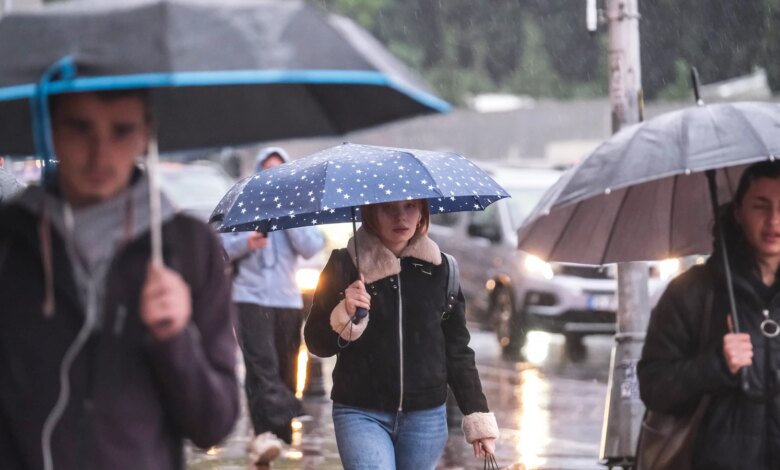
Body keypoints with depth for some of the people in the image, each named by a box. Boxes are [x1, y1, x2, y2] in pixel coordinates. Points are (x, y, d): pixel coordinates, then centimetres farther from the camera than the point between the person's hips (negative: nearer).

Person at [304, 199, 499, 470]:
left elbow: (457, 348, 10)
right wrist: (343, 317, -22)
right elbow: (316, 343, -2)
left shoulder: (438, 268, 4)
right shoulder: (344, 266, -3)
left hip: (425, 418, 3)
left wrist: (478, 417, 7)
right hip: (361, 414, -2)